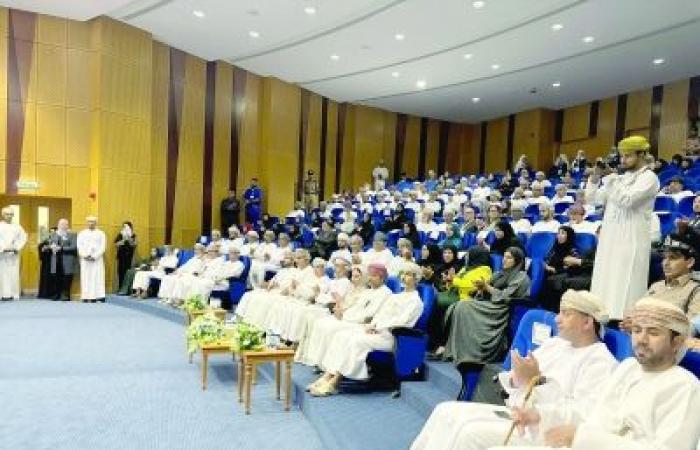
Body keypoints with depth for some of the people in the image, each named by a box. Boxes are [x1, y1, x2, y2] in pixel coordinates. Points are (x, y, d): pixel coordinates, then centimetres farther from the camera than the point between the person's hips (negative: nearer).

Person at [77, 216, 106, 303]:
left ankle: (96, 296, -8)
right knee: (85, 278, -2)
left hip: (97, 259, -1)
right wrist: (85, 256, -12)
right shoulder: (82, 233, 11)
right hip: (85, 259, 1)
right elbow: (79, 246, 3)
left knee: (97, 277, -6)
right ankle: (85, 297, -3)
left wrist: (94, 256, -12)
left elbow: (102, 247, 0)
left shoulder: (101, 233, 7)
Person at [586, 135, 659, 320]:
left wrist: (612, 180, -13)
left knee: (624, 287, -8)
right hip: (610, 238, 7)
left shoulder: (649, 177, -3)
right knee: (606, 283, 7)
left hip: (631, 240, -7)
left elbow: (626, 200, -19)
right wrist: (595, 178, 0)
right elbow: (593, 198, 15)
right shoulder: (622, 177, 17)